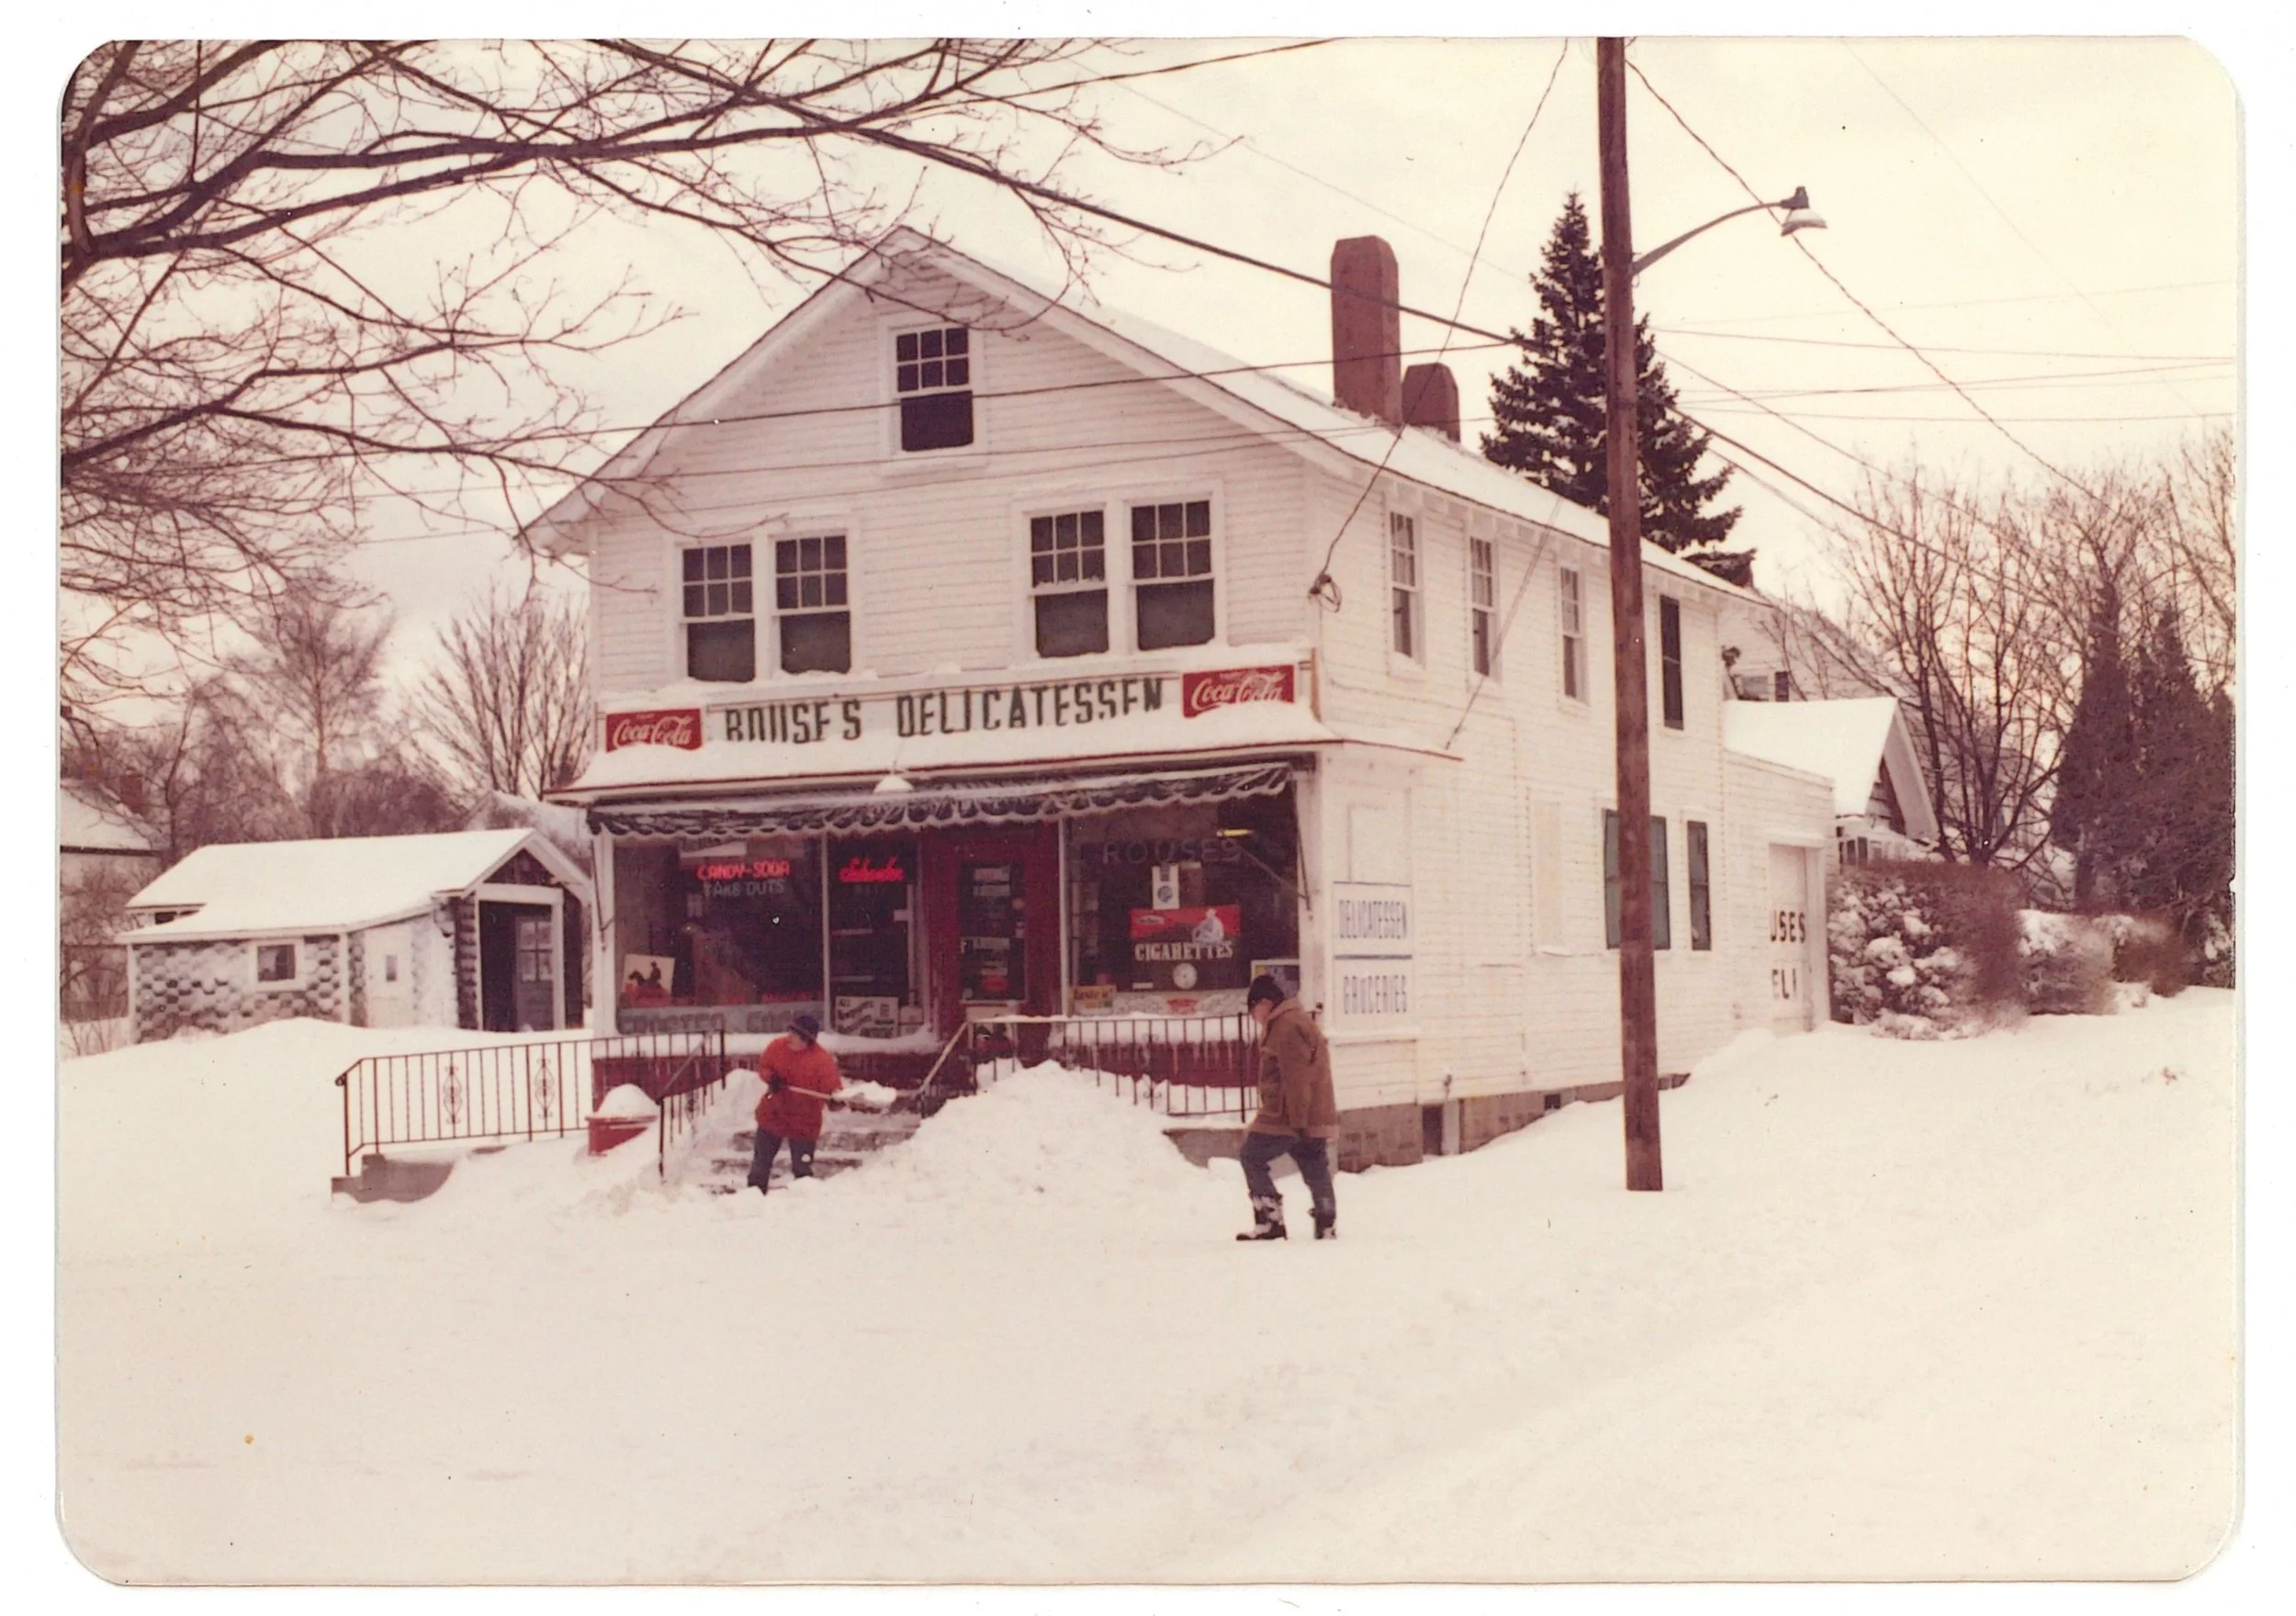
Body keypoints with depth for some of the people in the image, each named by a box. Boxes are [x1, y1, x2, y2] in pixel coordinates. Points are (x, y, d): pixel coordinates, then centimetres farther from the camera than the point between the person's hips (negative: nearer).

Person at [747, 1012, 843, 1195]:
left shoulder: (822, 1060, -22)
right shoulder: (777, 1046, -10)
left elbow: (832, 1087, -24)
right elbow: (763, 1067, 5)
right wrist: (771, 1078, -17)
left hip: (803, 1123, -4)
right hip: (772, 1115, 4)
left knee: (802, 1169, 6)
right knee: (760, 1162, 18)